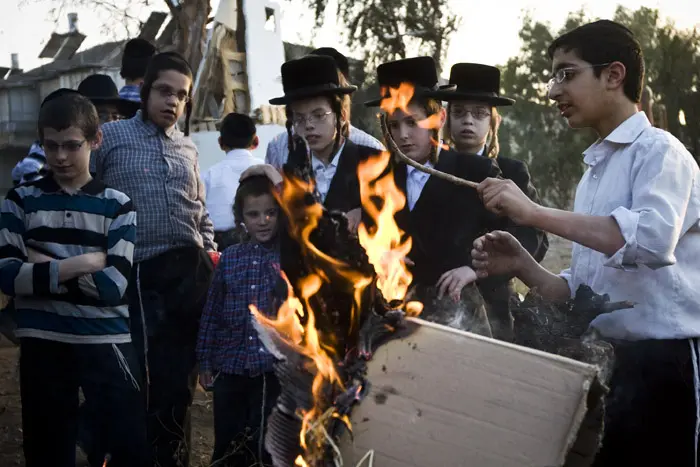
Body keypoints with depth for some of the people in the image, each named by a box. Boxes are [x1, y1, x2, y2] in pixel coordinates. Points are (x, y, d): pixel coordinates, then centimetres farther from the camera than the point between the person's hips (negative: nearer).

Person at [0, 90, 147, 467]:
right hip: (42, 345, 1)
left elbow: (113, 286, -11)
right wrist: (80, 264, -15)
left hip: (106, 343, -1)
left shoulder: (117, 205, 0)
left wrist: (46, 266, -10)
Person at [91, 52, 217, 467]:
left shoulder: (187, 146, 14)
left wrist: (209, 251, 14)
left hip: (192, 270, 4)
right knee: (149, 375, 0)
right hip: (141, 274, -4)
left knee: (180, 377, 12)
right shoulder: (110, 136, 0)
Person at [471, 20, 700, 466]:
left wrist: (535, 212, -24)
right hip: (611, 362, 8)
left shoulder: (658, 150, -7)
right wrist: (523, 266, -1)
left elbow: (652, 239, -29)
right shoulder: (592, 174, 17)